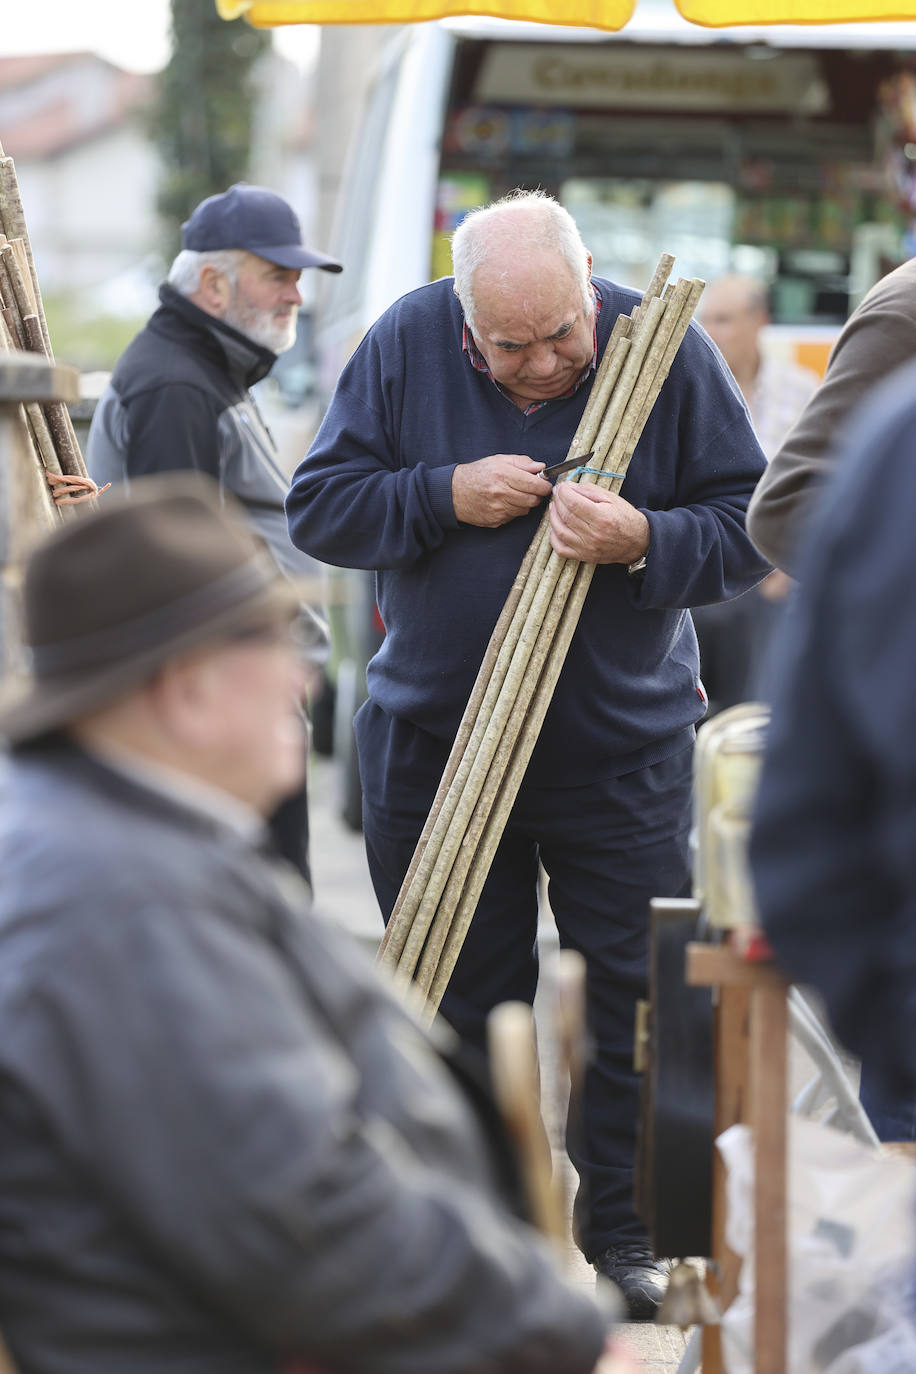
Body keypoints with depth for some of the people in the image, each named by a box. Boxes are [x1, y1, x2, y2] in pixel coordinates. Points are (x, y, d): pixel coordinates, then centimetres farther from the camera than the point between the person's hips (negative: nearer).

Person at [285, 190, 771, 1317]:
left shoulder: (664, 349, -10)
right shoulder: (406, 345, -7)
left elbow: (749, 527, -8)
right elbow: (317, 507, -4)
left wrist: (643, 541, -26)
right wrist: (445, 498, -19)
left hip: (621, 746, -1)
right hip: (432, 742, 1)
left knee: (637, 992, 3)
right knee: (461, 993, 9)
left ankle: (621, 1218, 20)